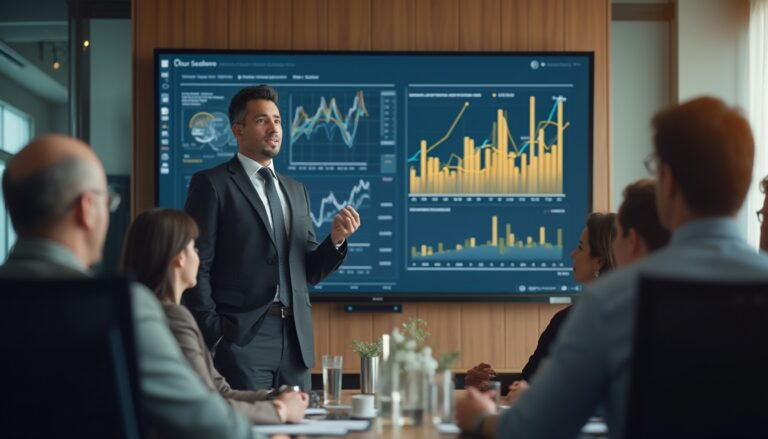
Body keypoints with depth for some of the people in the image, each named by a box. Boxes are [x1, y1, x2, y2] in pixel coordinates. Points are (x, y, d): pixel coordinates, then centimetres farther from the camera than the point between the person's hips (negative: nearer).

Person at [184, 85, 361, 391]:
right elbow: (196, 267, -6)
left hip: (295, 341, 6)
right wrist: (213, 335, -13)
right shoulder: (211, 184, -1)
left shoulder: (296, 191, 18)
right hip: (241, 340, -6)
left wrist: (336, 240, -1)